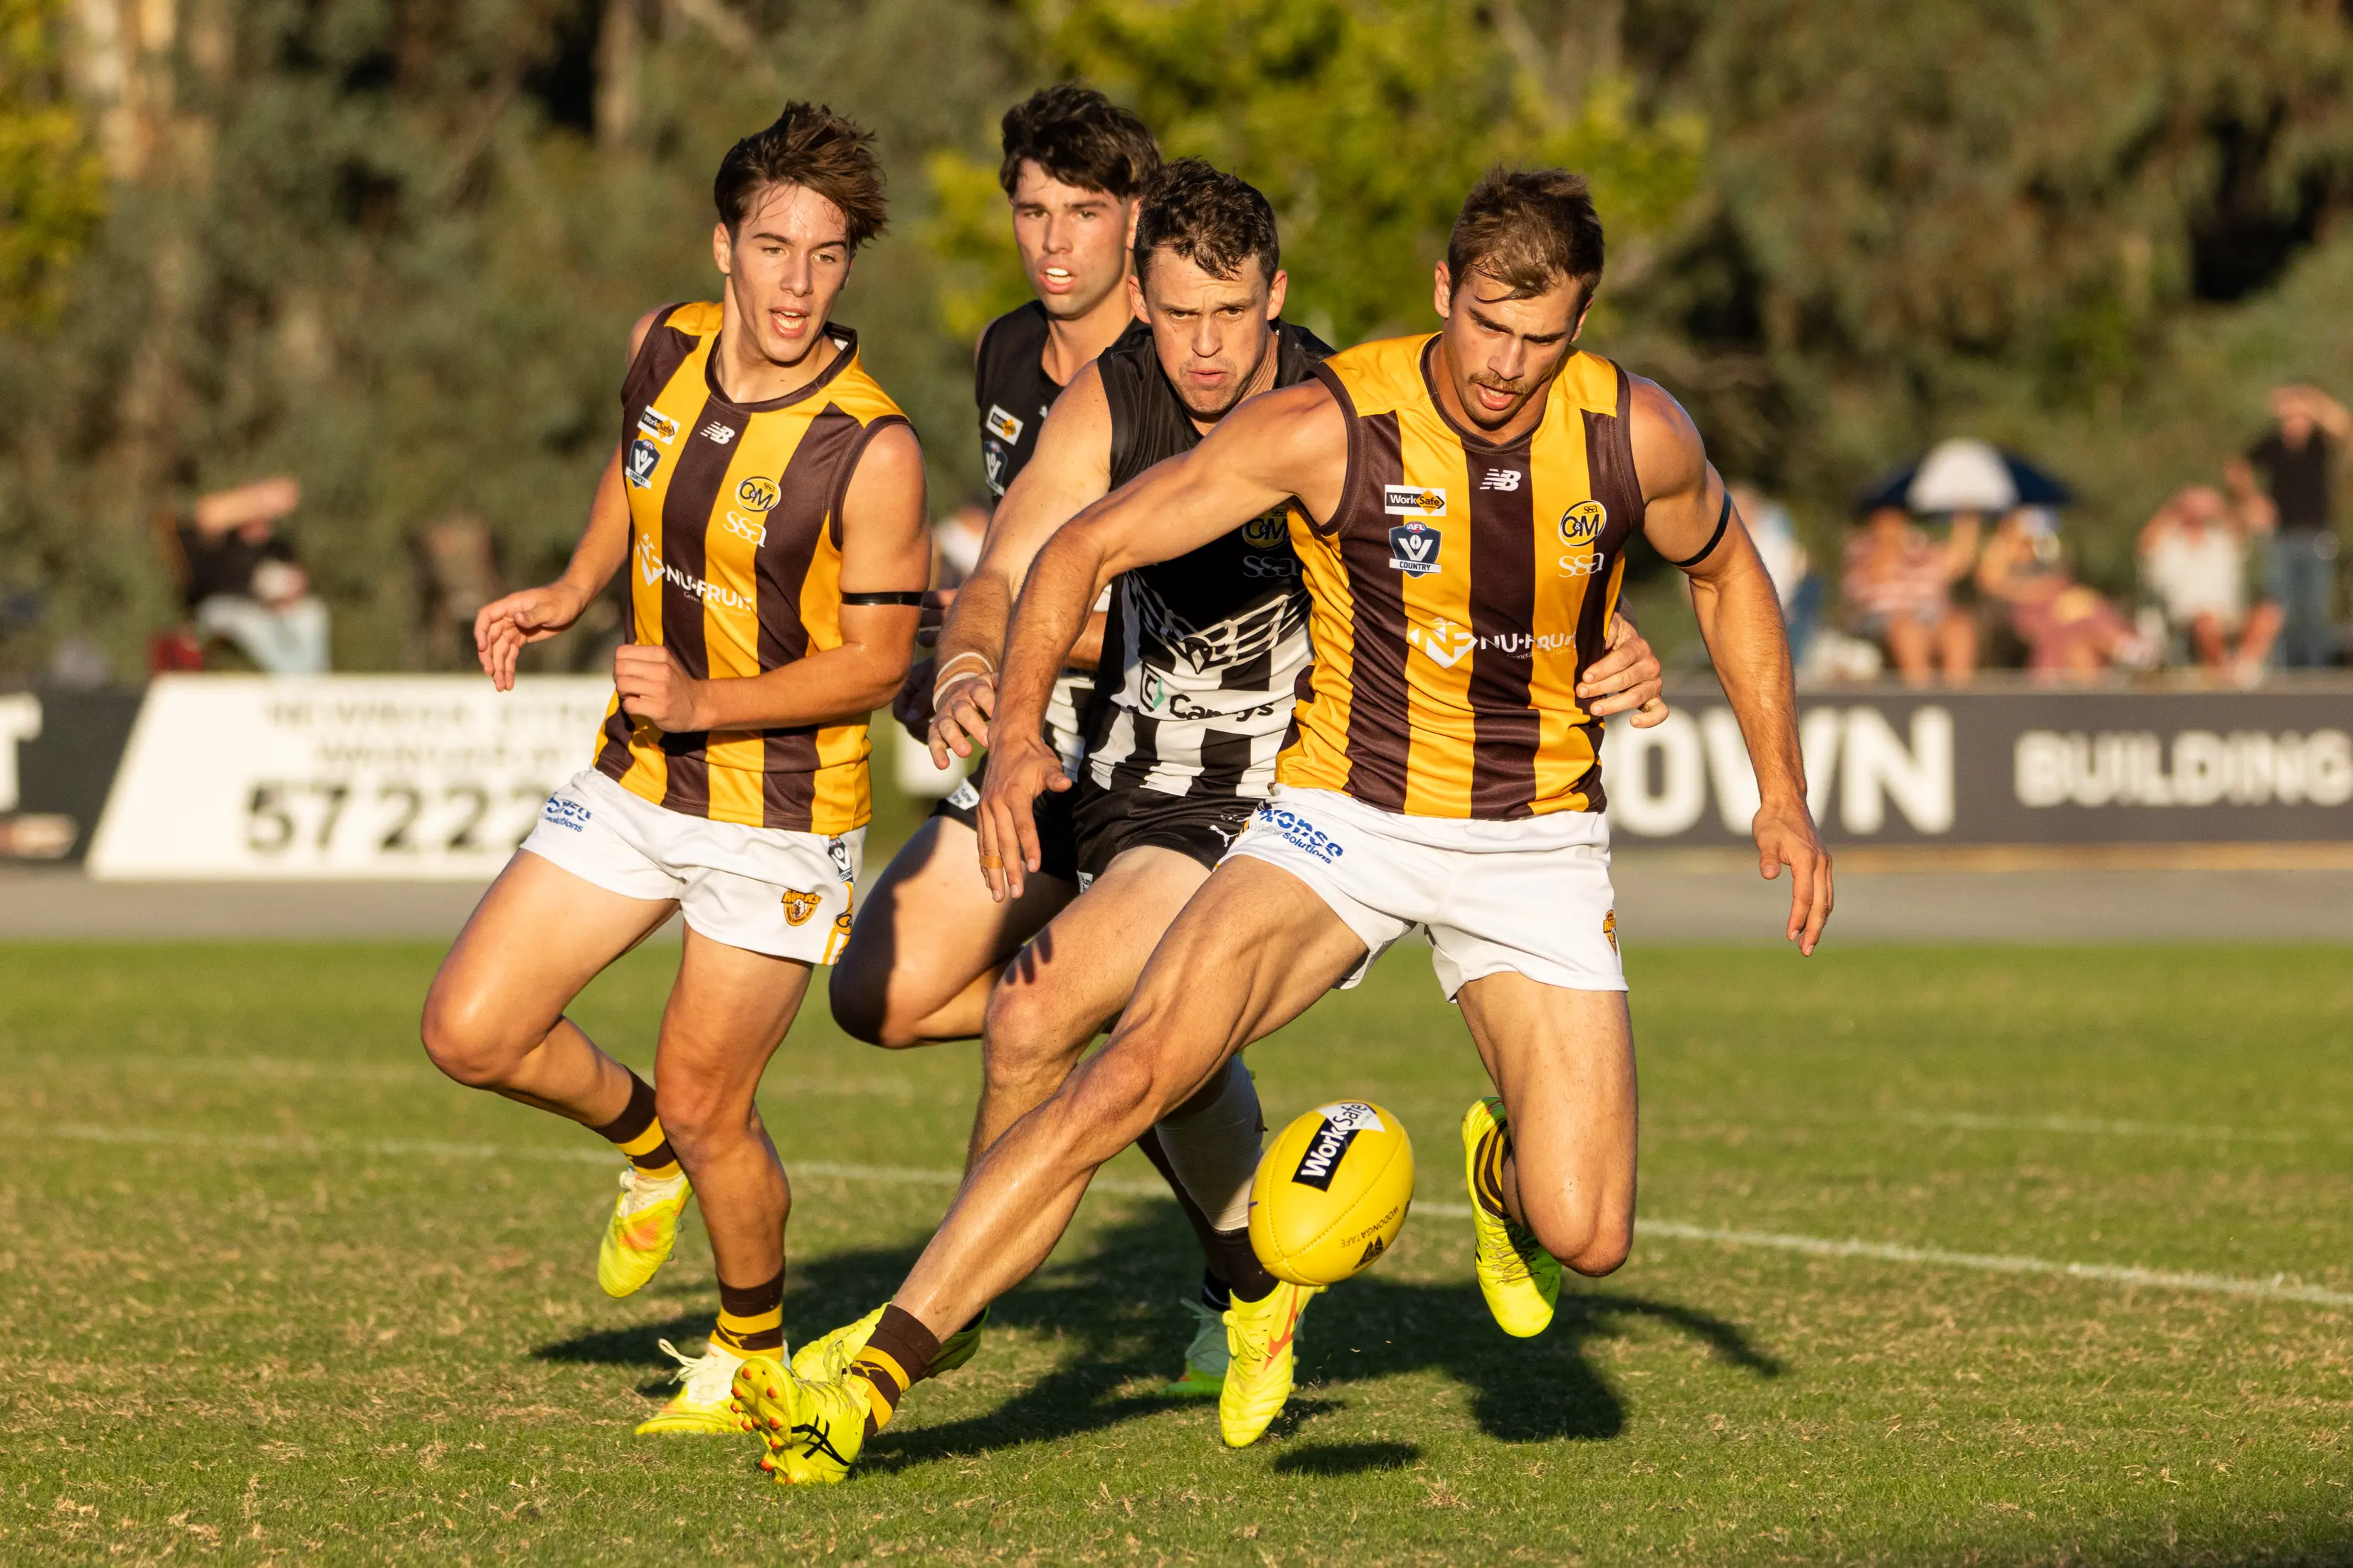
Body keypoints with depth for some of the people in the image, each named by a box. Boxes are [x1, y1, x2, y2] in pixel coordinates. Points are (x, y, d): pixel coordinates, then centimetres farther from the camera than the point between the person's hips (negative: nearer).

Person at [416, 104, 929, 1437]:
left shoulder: (874, 450, -22)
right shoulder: (664, 350, -4)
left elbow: (878, 661, -15)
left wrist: (707, 703, -25)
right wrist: (573, 591, 7)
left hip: (781, 814, -6)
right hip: (633, 781, 6)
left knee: (707, 1115, -1)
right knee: (471, 1034, -1)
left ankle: (752, 1352, 26)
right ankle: (648, 1146, 30)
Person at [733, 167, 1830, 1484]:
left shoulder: (1634, 436, -10)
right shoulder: (1329, 426, -17)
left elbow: (1725, 571, 13)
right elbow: (1087, 549, -13)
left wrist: (1784, 795, 11)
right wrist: (1017, 732, -28)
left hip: (1536, 843, 2)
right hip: (1344, 816, -2)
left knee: (1586, 1238, -9)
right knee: (1134, 1073, -24)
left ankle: (1507, 1171, 32)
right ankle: (866, 1388, -25)